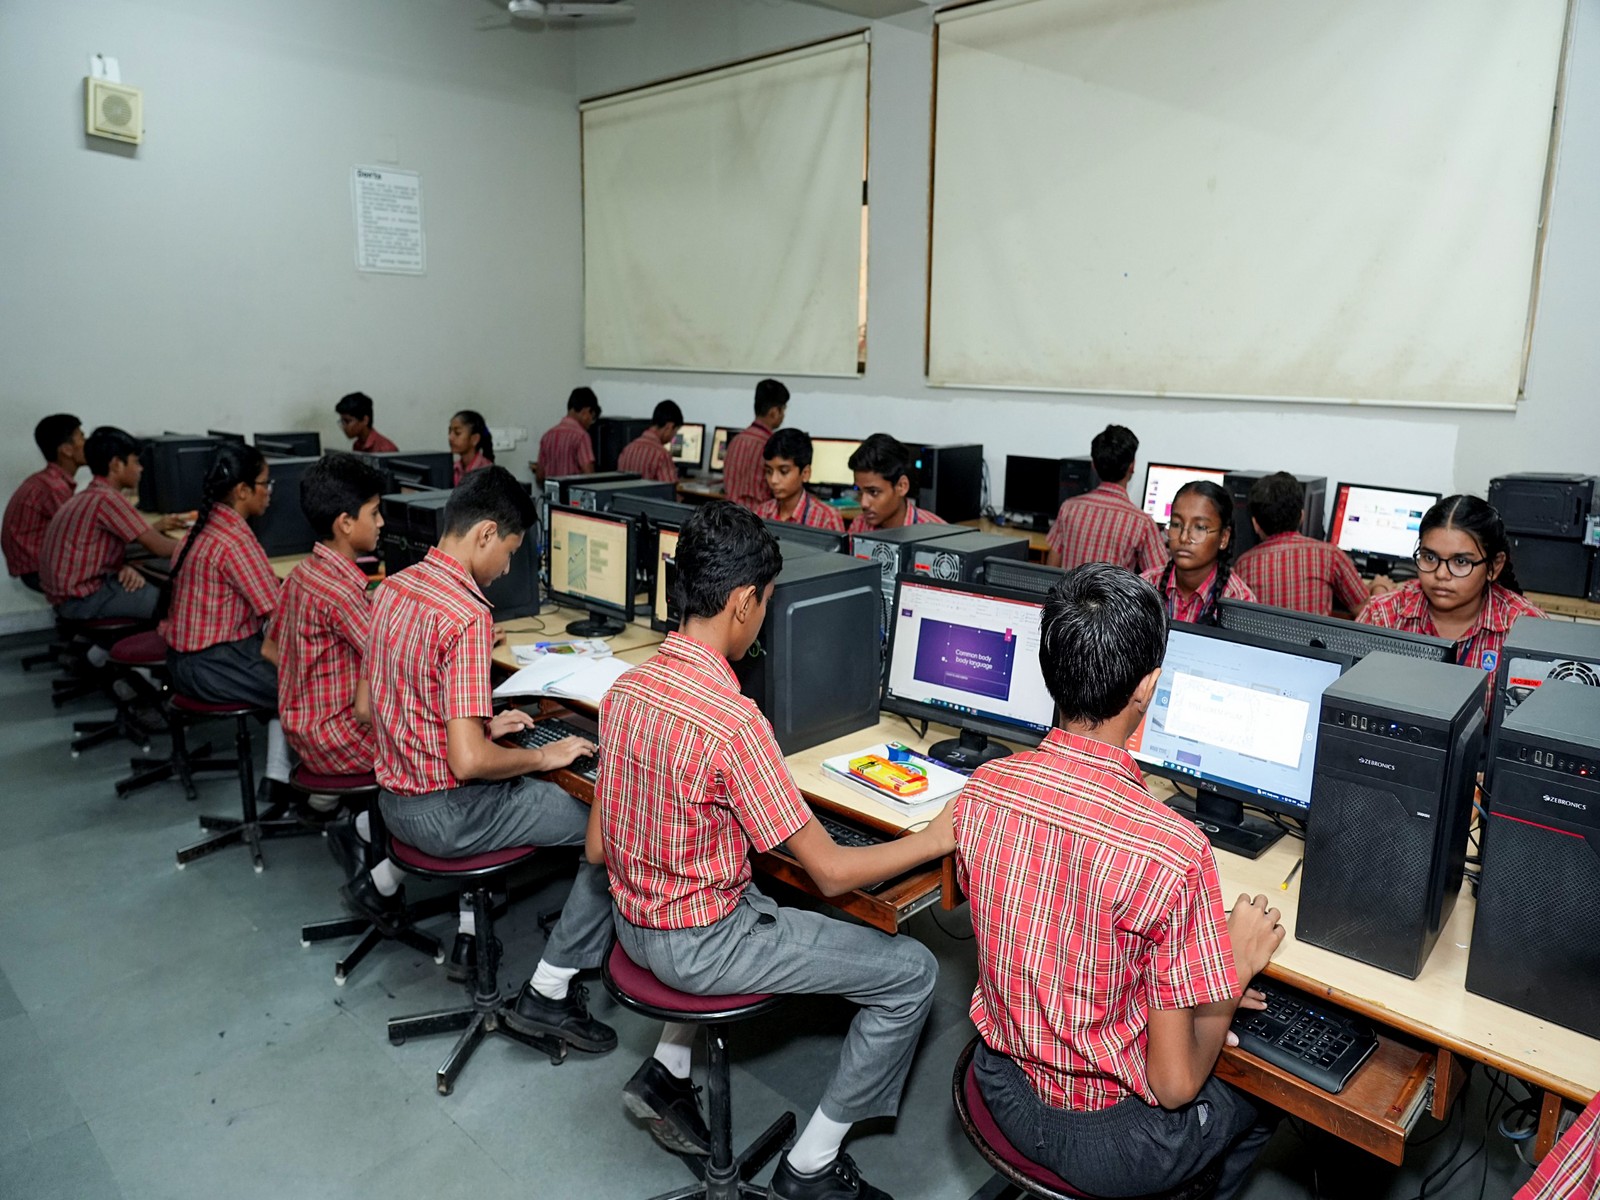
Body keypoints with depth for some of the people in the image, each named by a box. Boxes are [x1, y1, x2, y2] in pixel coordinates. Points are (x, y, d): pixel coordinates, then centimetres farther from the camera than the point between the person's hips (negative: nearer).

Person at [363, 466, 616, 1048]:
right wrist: (545, 755, -11)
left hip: (395, 797, 9)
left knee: (504, 790, 36)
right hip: (445, 813, -9)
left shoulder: (393, 588, 2)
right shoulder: (467, 616, -25)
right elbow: (469, 761, -29)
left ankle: (470, 938, 36)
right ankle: (548, 993, 3)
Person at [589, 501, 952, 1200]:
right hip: (699, 945, -8)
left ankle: (667, 1070, 27)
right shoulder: (735, 721, -28)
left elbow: (597, 850, 4)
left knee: (771, 906, 36)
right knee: (911, 973, 3)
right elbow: (831, 872, -22)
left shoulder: (626, 688, -5)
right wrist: (938, 836, -9)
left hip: (633, 922, 8)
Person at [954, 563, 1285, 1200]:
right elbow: (1174, 1083, -22)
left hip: (1003, 1085, 5)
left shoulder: (980, 788, -16)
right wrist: (1237, 966, -6)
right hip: (1108, 1144, -4)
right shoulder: (1174, 854, -33)